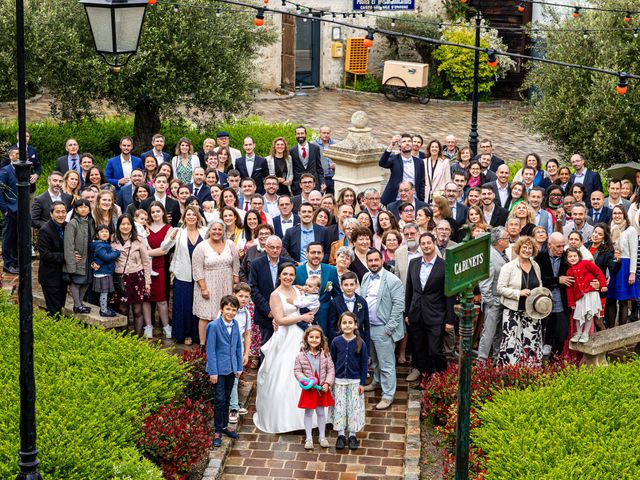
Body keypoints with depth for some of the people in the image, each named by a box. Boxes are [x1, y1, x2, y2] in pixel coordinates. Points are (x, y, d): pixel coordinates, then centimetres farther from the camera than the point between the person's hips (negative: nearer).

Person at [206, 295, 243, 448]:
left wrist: (239, 367, 9)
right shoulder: (214, 326, -16)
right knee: (219, 399, -1)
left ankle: (225, 425, 30)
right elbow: (210, 350, -14)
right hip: (219, 369, -5)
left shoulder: (235, 324, 1)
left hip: (231, 368, 6)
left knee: (227, 398, 17)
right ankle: (218, 431, 10)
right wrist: (213, 372, -15)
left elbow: (238, 346, 9)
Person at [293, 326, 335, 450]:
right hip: (308, 389, -1)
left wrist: (327, 383, -13)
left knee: (321, 412, 13)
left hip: (322, 388, 1)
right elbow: (297, 371, -6)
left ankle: (322, 436, 26)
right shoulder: (301, 356, -8)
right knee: (308, 413, 8)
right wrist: (305, 380, -21)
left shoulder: (325, 354, -4)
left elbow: (331, 370, -3)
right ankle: (309, 438, 18)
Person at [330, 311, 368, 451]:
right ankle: (341, 435, 14)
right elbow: (332, 361, 3)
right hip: (339, 380, 1)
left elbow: (364, 364, -3)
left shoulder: (360, 343, -8)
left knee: (354, 407, 4)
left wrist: (362, 383, -4)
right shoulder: (336, 342, -5)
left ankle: (352, 435, 15)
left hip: (355, 381, -1)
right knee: (339, 407, 5)